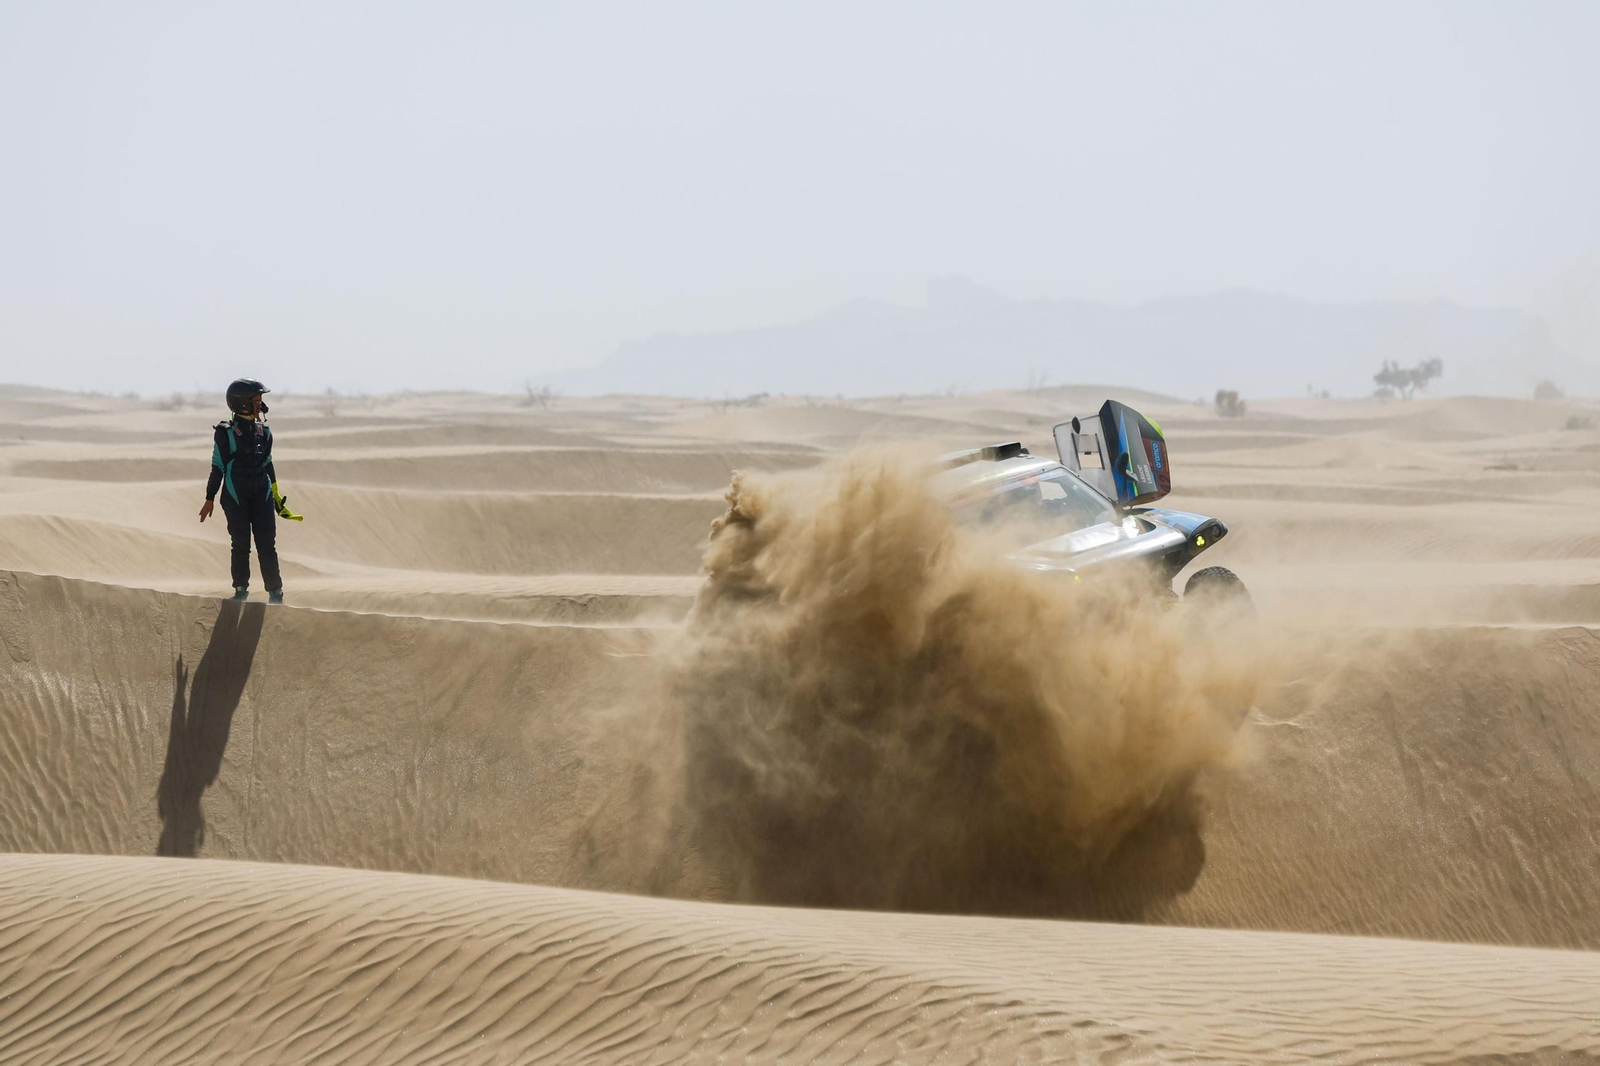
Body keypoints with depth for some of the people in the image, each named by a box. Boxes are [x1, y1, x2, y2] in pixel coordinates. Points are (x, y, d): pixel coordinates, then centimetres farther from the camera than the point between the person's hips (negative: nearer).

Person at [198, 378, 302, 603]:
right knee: (241, 545, 0)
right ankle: (241, 591, 10)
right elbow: (218, 467, -3)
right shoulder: (226, 433, -5)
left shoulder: (264, 431, 11)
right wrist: (210, 499, -3)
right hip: (236, 496, -4)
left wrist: (276, 494, 21)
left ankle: (275, 592, 1)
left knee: (267, 545, -1)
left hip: (262, 494, 4)